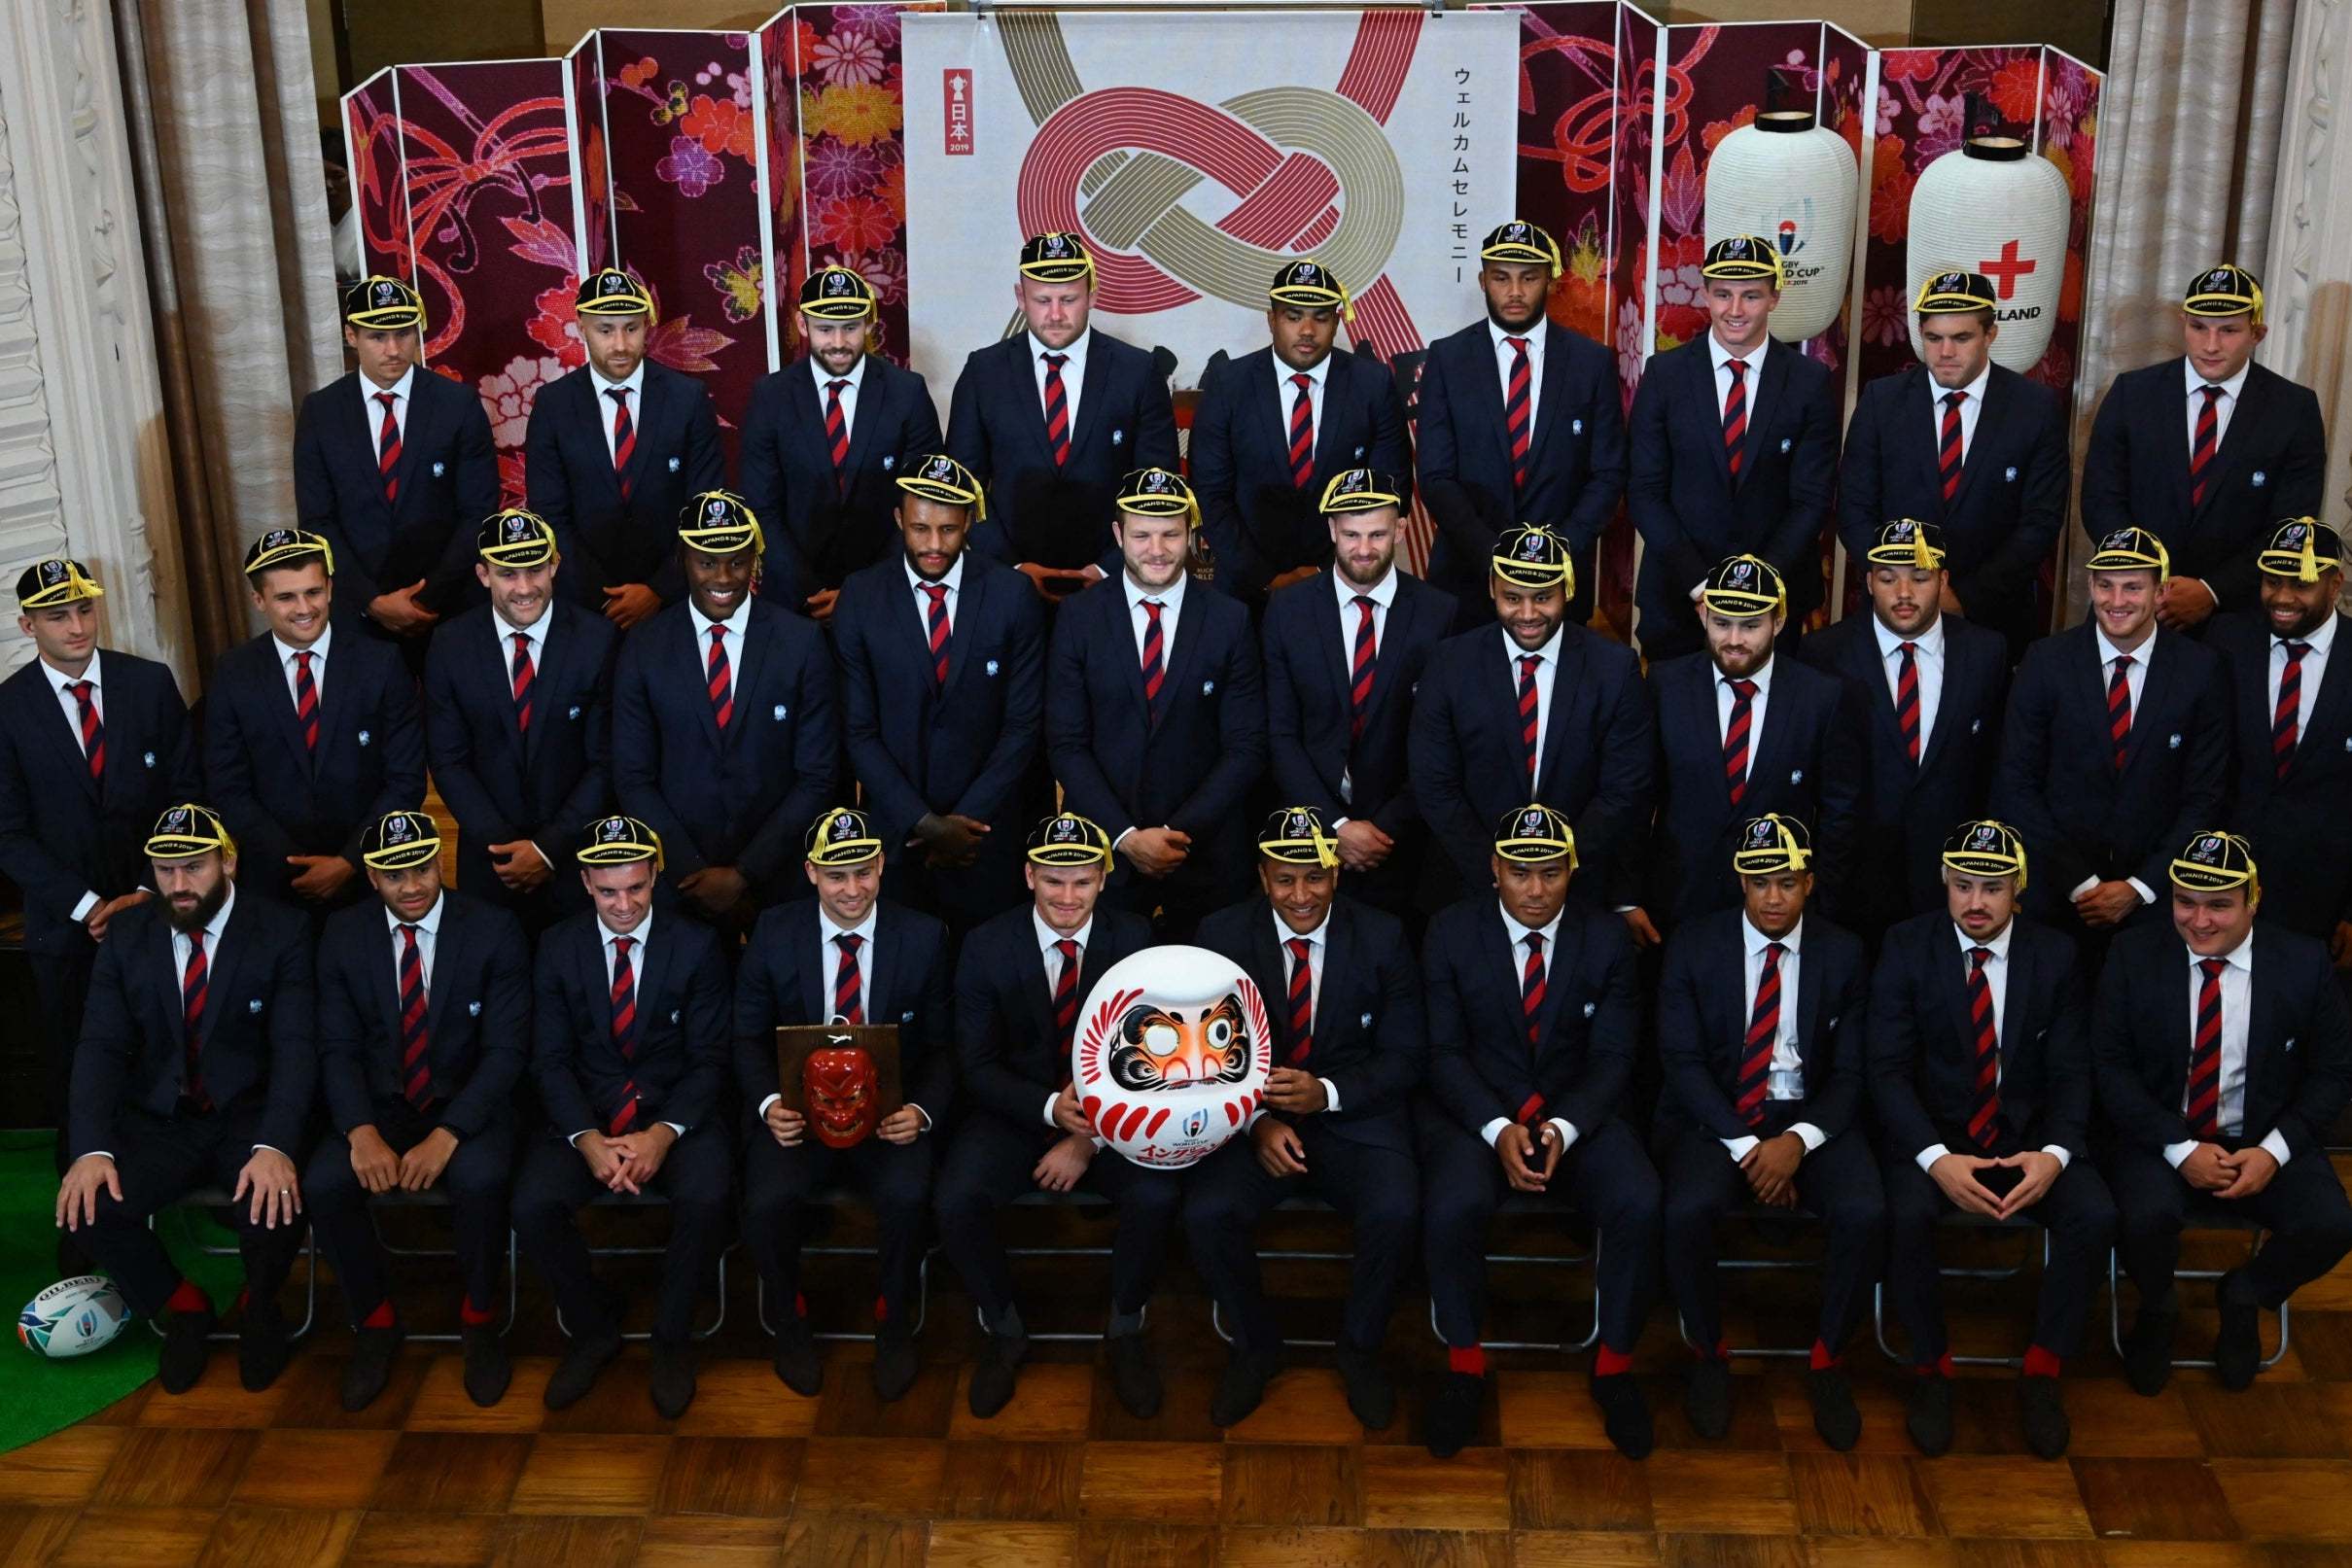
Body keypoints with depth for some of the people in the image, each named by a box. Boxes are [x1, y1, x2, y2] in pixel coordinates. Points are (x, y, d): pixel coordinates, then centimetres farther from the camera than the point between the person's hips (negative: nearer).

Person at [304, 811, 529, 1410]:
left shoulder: (494, 932, -7)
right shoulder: (344, 935, 1)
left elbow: (506, 1049, -11)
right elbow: (338, 1046, -2)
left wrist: (446, 1137, -24)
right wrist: (363, 1133, -21)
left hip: (466, 1106, -2)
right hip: (379, 1106, 2)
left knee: (481, 1178, -34)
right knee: (323, 1182, -27)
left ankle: (478, 1318, -6)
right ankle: (375, 1322, -1)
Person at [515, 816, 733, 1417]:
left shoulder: (696, 946, -1)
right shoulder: (557, 947, 3)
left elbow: (709, 1059, -3)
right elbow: (550, 1059, 0)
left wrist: (663, 1135, -21)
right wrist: (587, 1139, -18)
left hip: (674, 1114, -1)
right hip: (584, 1114, 2)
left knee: (707, 1197, -32)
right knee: (532, 1205, -26)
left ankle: (671, 1336, -5)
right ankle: (593, 1329, 2)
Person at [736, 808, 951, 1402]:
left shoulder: (924, 937, 1)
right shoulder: (774, 933, 2)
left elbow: (941, 1045, 4)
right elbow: (749, 1036, 6)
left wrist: (921, 1110, -15)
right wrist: (769, 1103, -13)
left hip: (890, 1114, 0)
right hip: (799, 1109, 0)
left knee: (907, 1196, -30)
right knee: (768, 1200, -28)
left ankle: (895, 1325, -1)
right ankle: (790, 1322, 3)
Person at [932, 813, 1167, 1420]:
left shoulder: (1134, 939, -5)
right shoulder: (986, 947, -6)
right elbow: (976, 1066, -6)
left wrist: (1092, 1138, -18)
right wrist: (1051, 1109, -24)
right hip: (1015, 1113, 0)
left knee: (1156, 1195, -29)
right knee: (955, 1201, -27)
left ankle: (1126, 1331, 0)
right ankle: (1003, 1331, 2)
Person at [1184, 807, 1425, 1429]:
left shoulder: (1382, 936, -2)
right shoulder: (1222, 934, -1)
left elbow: (1406, 1055, -1)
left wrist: (1327, 1093, -19)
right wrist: (1257, 1121, -18)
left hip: (1355, 1116, 0)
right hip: (1252, 1116, 1)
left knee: (1395, 1213, -30)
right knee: (1207, 1214, -27)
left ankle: (1359, 1348, 1)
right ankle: (1255, 1347, 3)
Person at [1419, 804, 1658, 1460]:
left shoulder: (1607, 938, 1)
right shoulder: (1451, 932, -2)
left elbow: (1612, 1056, -1)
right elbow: (1444, 1050, -4)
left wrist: (1562, 1129, -19)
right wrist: (1498, 1129, -19)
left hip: (1577, 1112, 1)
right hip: (1475, 1111, -1)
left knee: (1640, 1205, -27)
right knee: (1452, 1207, -32)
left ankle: (1614, 1363, -3)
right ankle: (1464, 1364, -6)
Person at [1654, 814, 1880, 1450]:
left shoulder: (1844, 955, 3)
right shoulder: (1693, 946, -1)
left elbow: (1850, 1072, 1)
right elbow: (1683, 1061, -6)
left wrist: (1799, 1140, -17)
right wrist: (1746, 1147, -16)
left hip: (1809, 1116, 1)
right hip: (1714, 1114, -1)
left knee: (1865, 1213, -27)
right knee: (1686, 1211, -31)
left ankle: (1827, 1359, -2)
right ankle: (1710, 1354, -3)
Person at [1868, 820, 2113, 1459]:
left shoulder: (2055, 955, 1)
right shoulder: (1905, 948, -5)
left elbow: (2070, 1072, 0)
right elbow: (1889, 1070, -10)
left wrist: (2054, 1154, -20)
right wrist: (1937, 1159, -26)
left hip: (2027, 1134, 2)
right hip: (1931, 1134, -2)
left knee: (2095, 1215, -25)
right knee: (1905, 1213, -32)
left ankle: (2042, 1374, -4)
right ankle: (1932, 1369, -8)